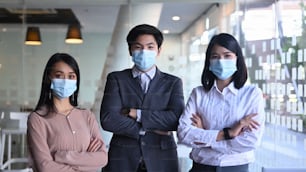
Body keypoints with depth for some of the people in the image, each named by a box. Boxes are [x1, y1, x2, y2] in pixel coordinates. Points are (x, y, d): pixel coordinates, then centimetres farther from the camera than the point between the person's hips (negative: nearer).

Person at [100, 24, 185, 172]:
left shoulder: (173, 83, 6)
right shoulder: (116, 79, 5)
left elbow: (176, 119, -9)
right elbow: (108, 119, -8)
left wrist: (136, 114, -11)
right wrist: (148, 129, -9)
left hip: (161, 160, 1)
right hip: (122, 159, 0)